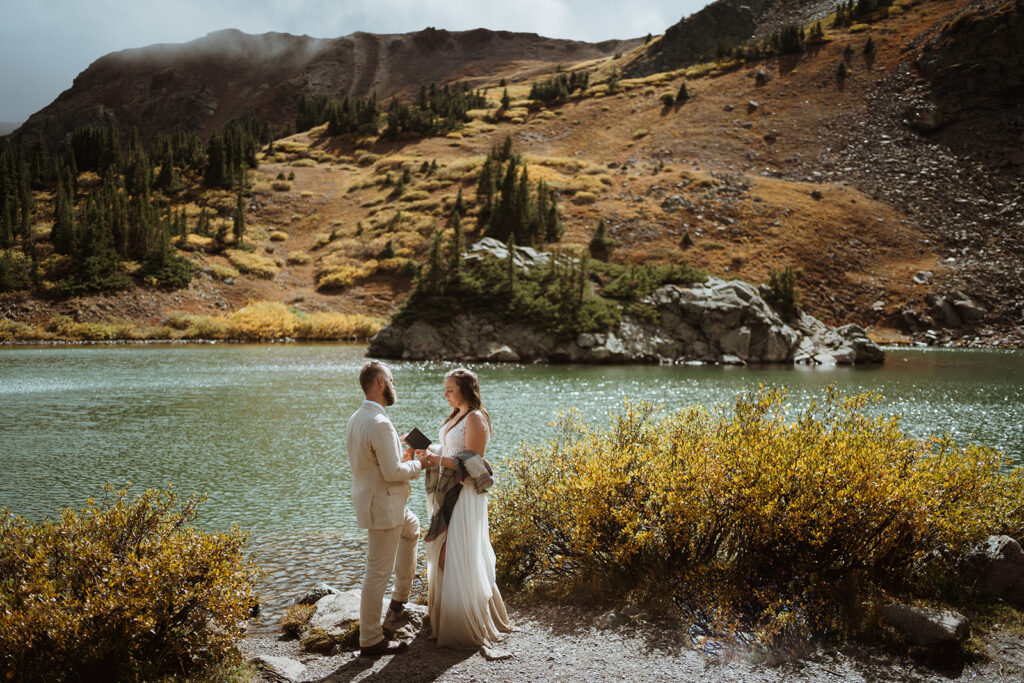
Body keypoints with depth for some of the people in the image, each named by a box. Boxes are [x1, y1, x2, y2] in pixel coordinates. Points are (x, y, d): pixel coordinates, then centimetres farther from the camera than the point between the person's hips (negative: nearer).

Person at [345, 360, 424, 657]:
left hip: (370, 498, 11)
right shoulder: (380, 424, -26)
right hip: (383, 507, -11)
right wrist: (418, 464, -8)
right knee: (378, 573, 0)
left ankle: (400, 596, 43)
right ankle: (370, 640, 12)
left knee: (411, 528, 33)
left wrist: (402, 457, 9)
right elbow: (393, 472, -25)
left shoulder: (355, 419, 5)